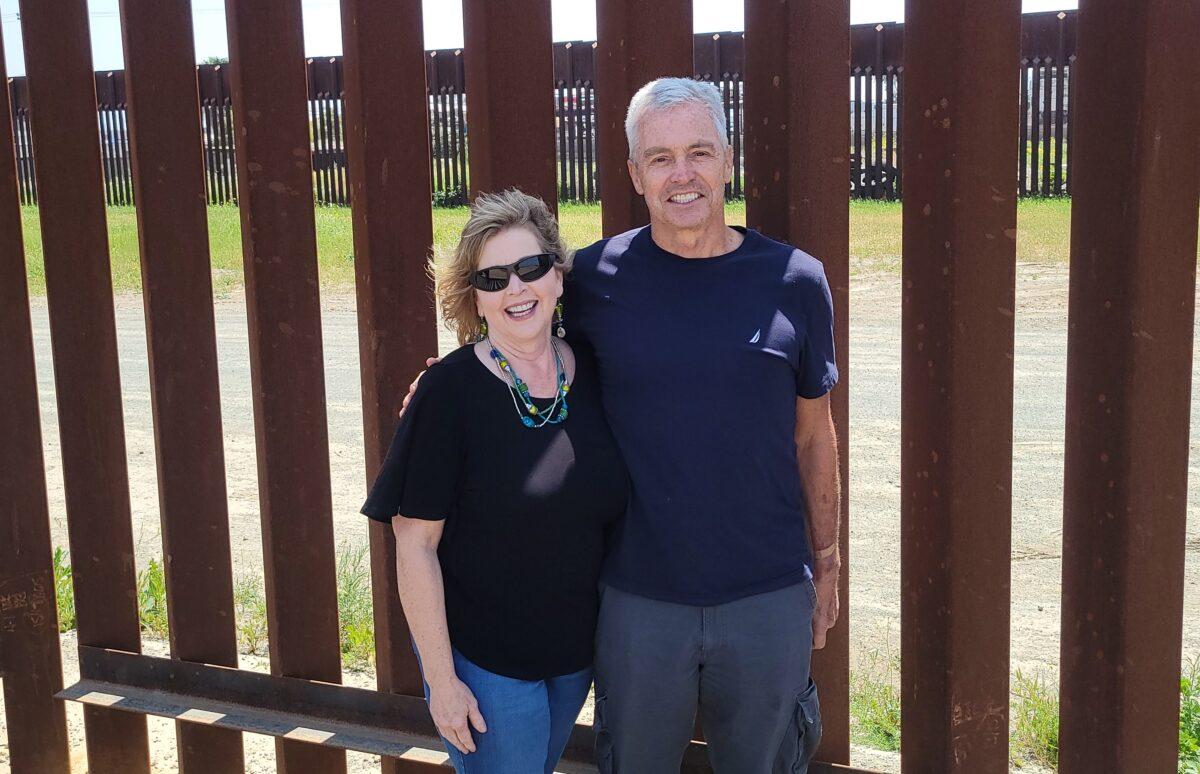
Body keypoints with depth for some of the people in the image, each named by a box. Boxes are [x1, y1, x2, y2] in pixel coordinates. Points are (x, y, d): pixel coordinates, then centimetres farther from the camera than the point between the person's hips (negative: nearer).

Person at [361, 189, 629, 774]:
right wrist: (440, 679, -14)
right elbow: (415, 544, -16)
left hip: (576, 651, 5)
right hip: (483, 659, -5)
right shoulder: (450, 390, -18)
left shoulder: (592, 375, -3)